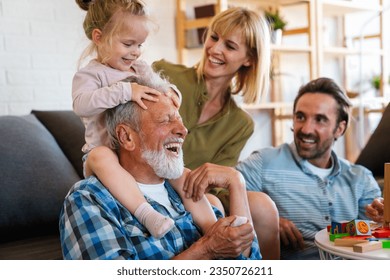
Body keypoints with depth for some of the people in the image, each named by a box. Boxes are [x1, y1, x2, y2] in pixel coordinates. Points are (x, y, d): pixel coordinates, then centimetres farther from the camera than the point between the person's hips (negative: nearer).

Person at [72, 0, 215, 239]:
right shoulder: (90, 74, -7)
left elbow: (160, 90, 19)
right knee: (101, 157, -39)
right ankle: (145, 212, -50)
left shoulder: (142, 69, 13)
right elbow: (81, 104, -26)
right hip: (108, 151, -5)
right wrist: (125, 91, -35)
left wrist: (170, 92, -8)